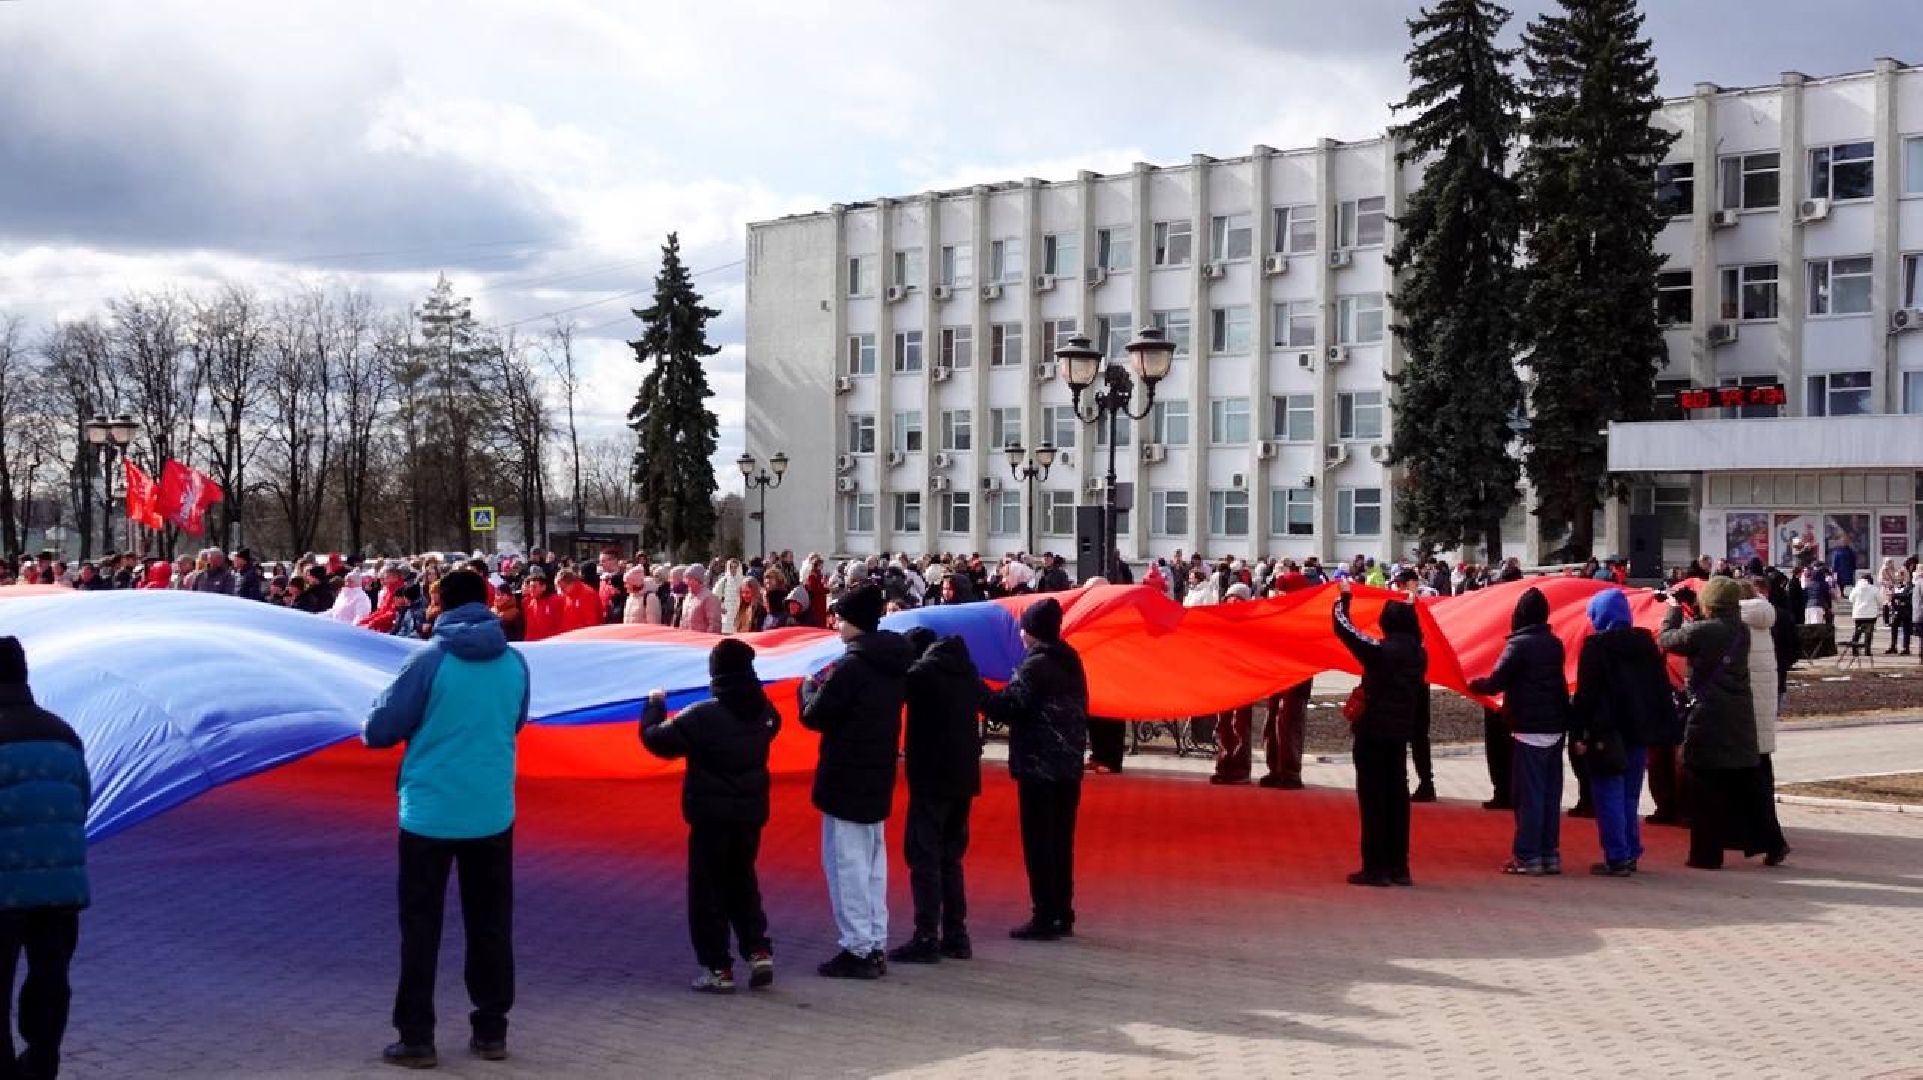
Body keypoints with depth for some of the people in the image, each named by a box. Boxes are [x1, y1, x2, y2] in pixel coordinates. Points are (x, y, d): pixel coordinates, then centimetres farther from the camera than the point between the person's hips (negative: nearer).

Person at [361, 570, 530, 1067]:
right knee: (491, 923, 13)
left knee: (421, 926, 5)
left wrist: (418, 725, 12)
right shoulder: (514, 662, 0)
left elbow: (378, 731, -9)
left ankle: (416, 1038, 6)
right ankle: (491, 1030, 18)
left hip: (430, 813, -3)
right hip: (492, 813, 4)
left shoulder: (431, 659, -13)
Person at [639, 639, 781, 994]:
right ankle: (759, 951, 9)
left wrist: (654, 705, 4)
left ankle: (718, 968, 4)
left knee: (708, 888, 4)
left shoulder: (702, 717, -19)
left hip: (711, 815, -5)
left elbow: (656, 738, -13)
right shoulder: (764, 710, -1)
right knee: (743, 881, 20)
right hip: (751, 811, 5)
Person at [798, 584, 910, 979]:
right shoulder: (894, 663, 7)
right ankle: (875, 946, 18)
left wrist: (809, 686, 3)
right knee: (873, 861, 14)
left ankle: (858, 949, -3)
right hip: (878, 776, 9)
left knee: (846, 862, -3)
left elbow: (814, 716, -15)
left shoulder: (852, 665, -19)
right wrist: (830, 685, 12)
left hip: (845, 779, -9)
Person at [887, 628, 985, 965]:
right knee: (950, 858, 14)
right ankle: (956, 936, 15)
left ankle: (926, 938, -6)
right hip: (964, 776, 7)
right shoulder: (967, 671, 11)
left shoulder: (923, 672, -11)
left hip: (931, 778, -7)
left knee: (923, 857, -4)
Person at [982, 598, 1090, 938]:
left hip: (1038, 767, -8)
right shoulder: (1071, 663, 12)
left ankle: (1044, 918, -4)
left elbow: (1009, 706, -19)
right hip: (1070, 765, 8)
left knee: (1038, 844, -4)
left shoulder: (1035, 666, -13)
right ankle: (1063, 915, 17)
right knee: (1062, 843, 13)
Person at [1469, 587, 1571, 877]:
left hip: (1530, 729, -7)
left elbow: (1495, 682, -14)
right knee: (1551, 794, 10)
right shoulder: (1555, 644, 9)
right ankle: (1550, 854, 14)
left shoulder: (1519, 644, -12)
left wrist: (1473, 684, 4)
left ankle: (1527, 857, -2)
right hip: (1555, 727, 7)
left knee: (1527, 795, -3)